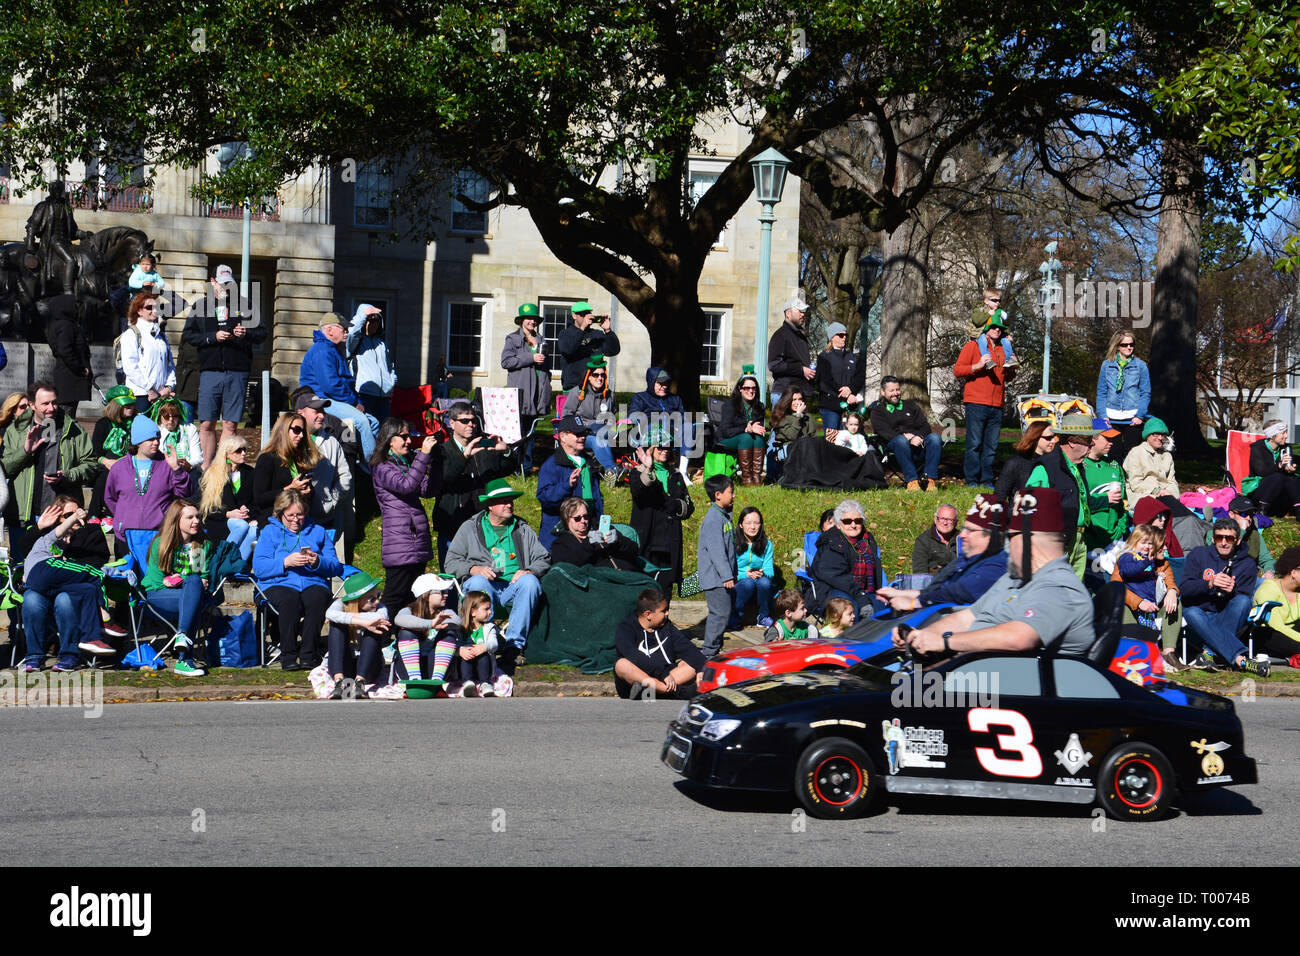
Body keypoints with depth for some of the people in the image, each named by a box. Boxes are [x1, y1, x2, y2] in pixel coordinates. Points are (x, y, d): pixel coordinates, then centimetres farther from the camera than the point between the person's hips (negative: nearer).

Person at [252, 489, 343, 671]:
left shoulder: (317, 531, 21)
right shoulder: (270, 532, 15)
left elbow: (335, 567, 12)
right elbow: (258, 567, 0)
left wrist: (318, 562, -9)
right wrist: (285, 562, -14)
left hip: (313, 583, 2)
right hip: (278, 585, -1)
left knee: (318, 598, -35)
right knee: (290, 600, -37)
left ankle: (308, 654, -27)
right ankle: (288, 655, -26)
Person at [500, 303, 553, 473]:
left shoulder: (540, 340, 20)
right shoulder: (512, 339, 4)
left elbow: (546, 364, 29)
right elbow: (506, 361, -9)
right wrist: (531, 358, -12)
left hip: (538, 388, 5)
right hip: (520, 390, -5)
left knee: (531, 428, 6)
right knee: (518, 429, -9)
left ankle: (527, 465, 8)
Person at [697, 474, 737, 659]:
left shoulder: (724, 515, 15)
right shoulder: (713, 519, -17)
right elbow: (716, 550, -22)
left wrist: (731, 573, 23)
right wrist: (727, 576, -23)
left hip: (722, 578, 10)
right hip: (715, 577, -10)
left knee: (722, 612, 13)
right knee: (721, 612, -10)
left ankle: (715, 648, 21)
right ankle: (709, 652, -5)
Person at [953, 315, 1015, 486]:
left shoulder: (1002, 350, 21)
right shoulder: (972, 346, 4)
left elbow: (1006, 377, 30)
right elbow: (957, 370, -2)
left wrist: (1011, 370, 8)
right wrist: (978, 366, -15)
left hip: (996, 406, 5)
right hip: (976, 404, -5)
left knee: (991, 446, 3)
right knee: (974, 444, -6)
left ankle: (987, 481, 7)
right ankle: (972, 481, -3)